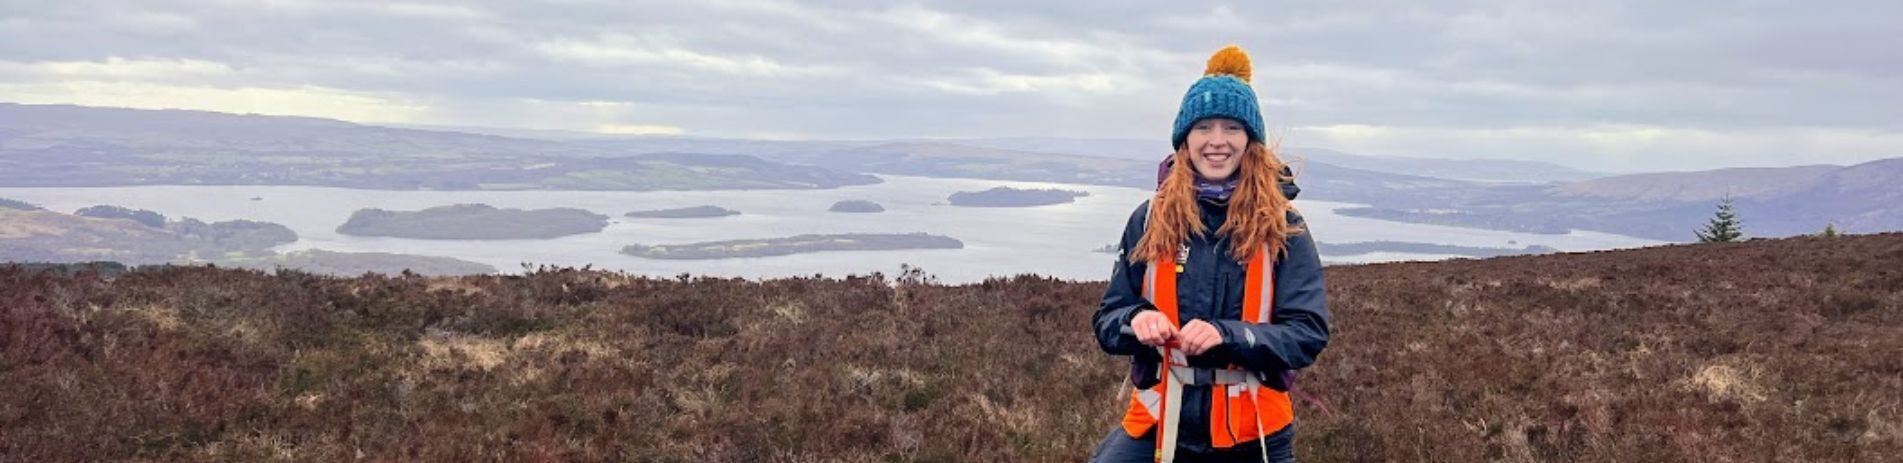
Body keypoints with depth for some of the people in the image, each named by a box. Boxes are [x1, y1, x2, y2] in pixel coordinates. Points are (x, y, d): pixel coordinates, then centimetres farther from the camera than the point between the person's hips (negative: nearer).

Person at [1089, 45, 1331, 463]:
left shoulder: (1283, 228, -5)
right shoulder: (1150, 220, 0)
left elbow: (1309, 332, -10)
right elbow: (1106, 321, 4)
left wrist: (1227, 335, -26)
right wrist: (1136, 320, -20)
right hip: (1160, 421, 1)